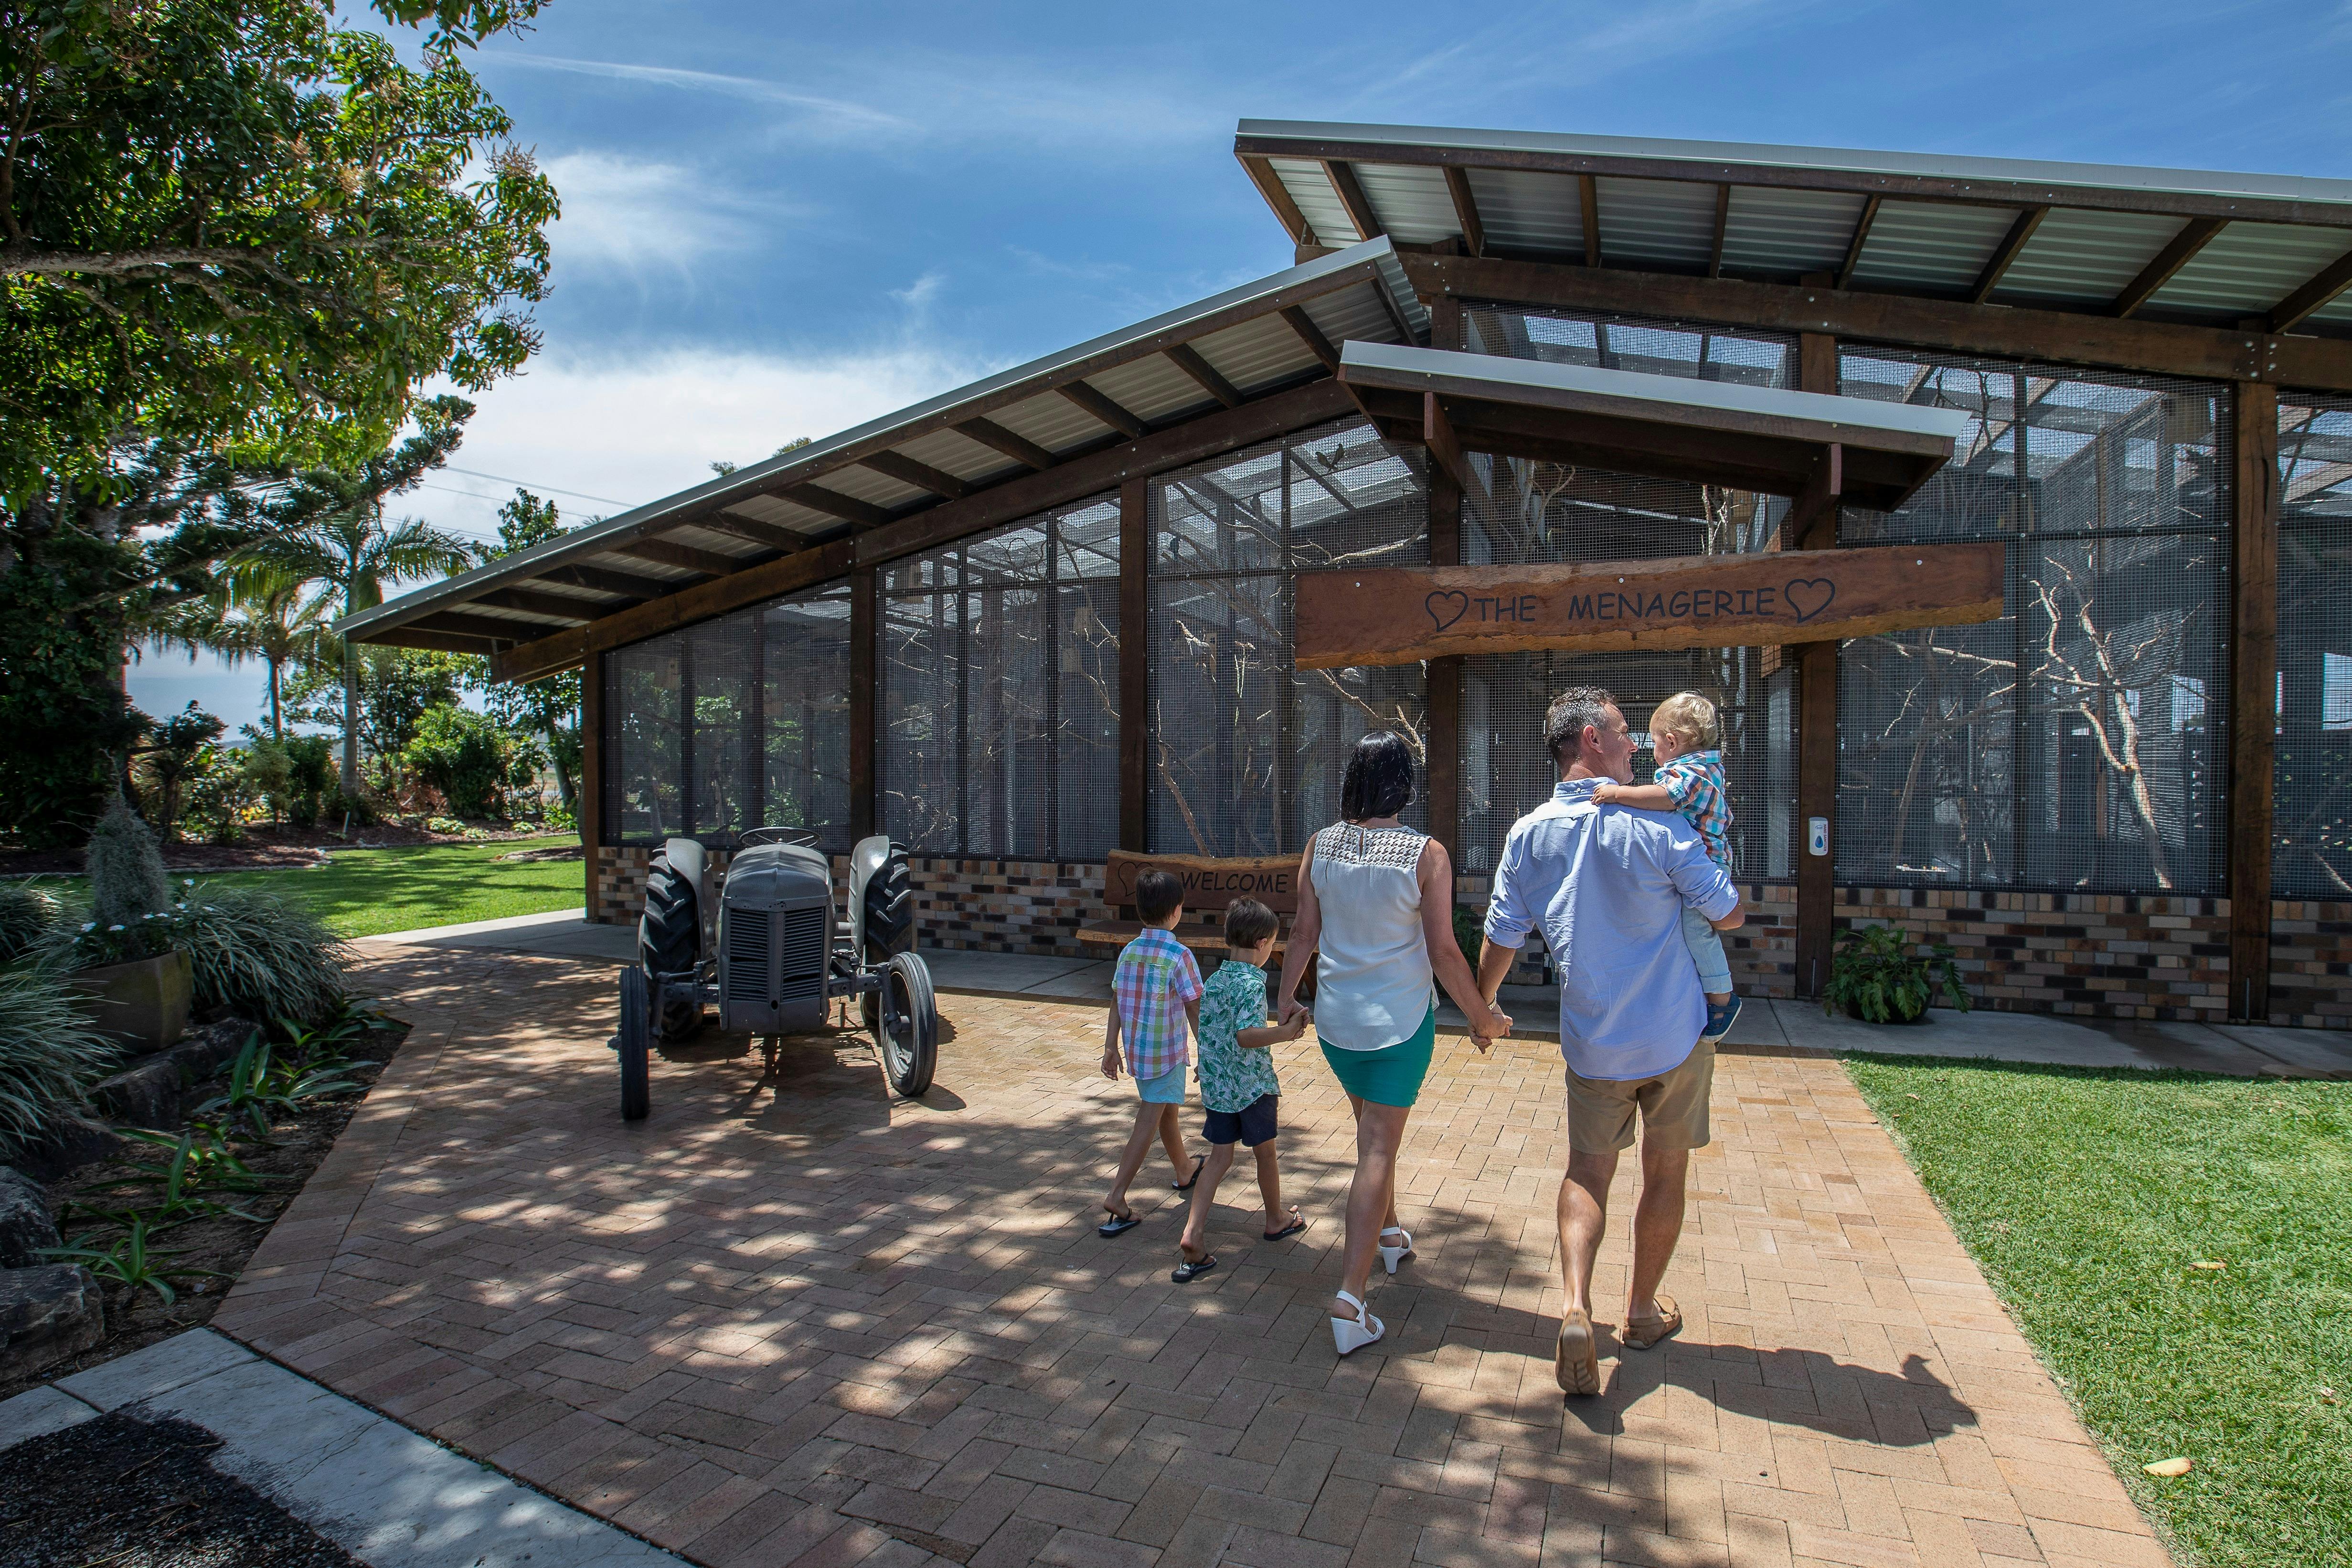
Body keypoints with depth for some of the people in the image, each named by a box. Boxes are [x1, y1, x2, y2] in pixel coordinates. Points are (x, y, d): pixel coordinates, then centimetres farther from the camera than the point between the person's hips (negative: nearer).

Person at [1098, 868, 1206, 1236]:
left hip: (1135, 1051, 7)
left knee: (1167, 1111, 24)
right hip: (1167, 1054, -7)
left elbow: (1116, 1004, 5)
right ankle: (1116, 1197, -6)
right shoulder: (1179, 956, -18)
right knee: (1148, 1124, -1)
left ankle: (1185, 1171, 44)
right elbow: (1195, 1012, -16)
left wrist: (1111, 1047, 14)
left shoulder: (1128, 952, 0)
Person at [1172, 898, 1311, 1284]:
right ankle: (1277, 1220, 37)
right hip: (1253, 1085, -6)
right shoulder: (1252, 984, -20)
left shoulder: (1214, 981, 4)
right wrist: (1287, 1032, -27)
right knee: (1265, 1153, 15)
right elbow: (1246, 1036, -32)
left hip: (1216, 1084, 6)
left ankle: (1192, 1235, -3)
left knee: (1220, 1157, 9)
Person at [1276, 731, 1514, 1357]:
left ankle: (1389, 1235, 45)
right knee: (1377, 1151, 1)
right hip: (1401, 1021, -4)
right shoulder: (1426, 855, -15)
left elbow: (1304, 935, 0)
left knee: (1373, 1132, 26)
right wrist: (1484, 1017, 2)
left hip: (1336, 1017, 4)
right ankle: (1350, 1299, -2)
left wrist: (1285, 1000, 14)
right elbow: (1444, 953, -12)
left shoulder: (1321, 845, -5)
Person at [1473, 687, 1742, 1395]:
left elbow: (1499, 942, 1)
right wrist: (1707, 854, 15)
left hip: (1592, 1040, 2)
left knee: (1588, 1168, 12)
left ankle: (1576, 1305, -7)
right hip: (1675, 1035, -2)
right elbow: (1729, 915, -5)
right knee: (1665, 1172, 16)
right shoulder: (1658, 825, -16)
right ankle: (1643, 1311, 32)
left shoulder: (1527, 836, -6)